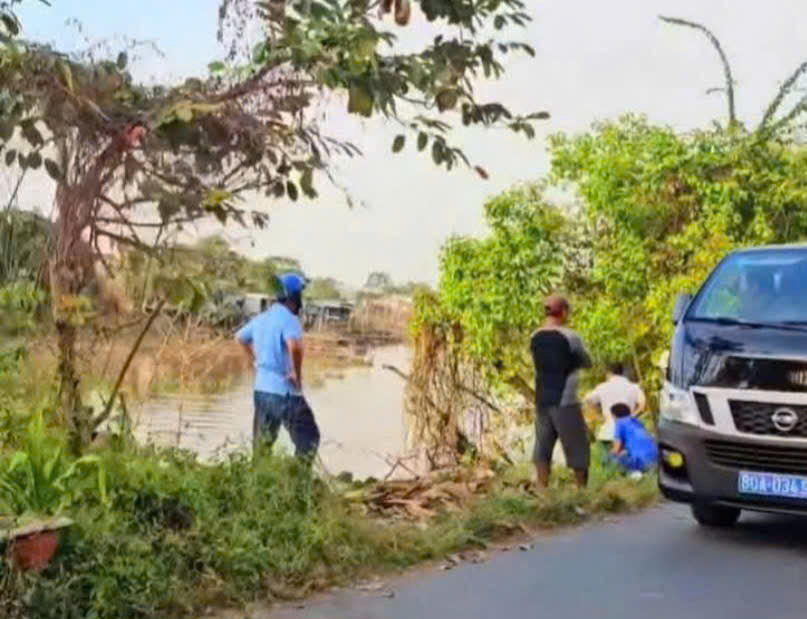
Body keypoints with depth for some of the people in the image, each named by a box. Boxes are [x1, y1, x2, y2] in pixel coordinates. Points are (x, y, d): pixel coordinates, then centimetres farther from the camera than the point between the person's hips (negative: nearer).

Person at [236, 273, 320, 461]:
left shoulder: (261, 319, 10)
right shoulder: (288, 319, -15)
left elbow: (240, 337, 28)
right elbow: (294, 346, -34)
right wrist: (297, 374, -20)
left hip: (261, 388, 8)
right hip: (285, 391, -8)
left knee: (262, 443, 15)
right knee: (308, 440, 2)